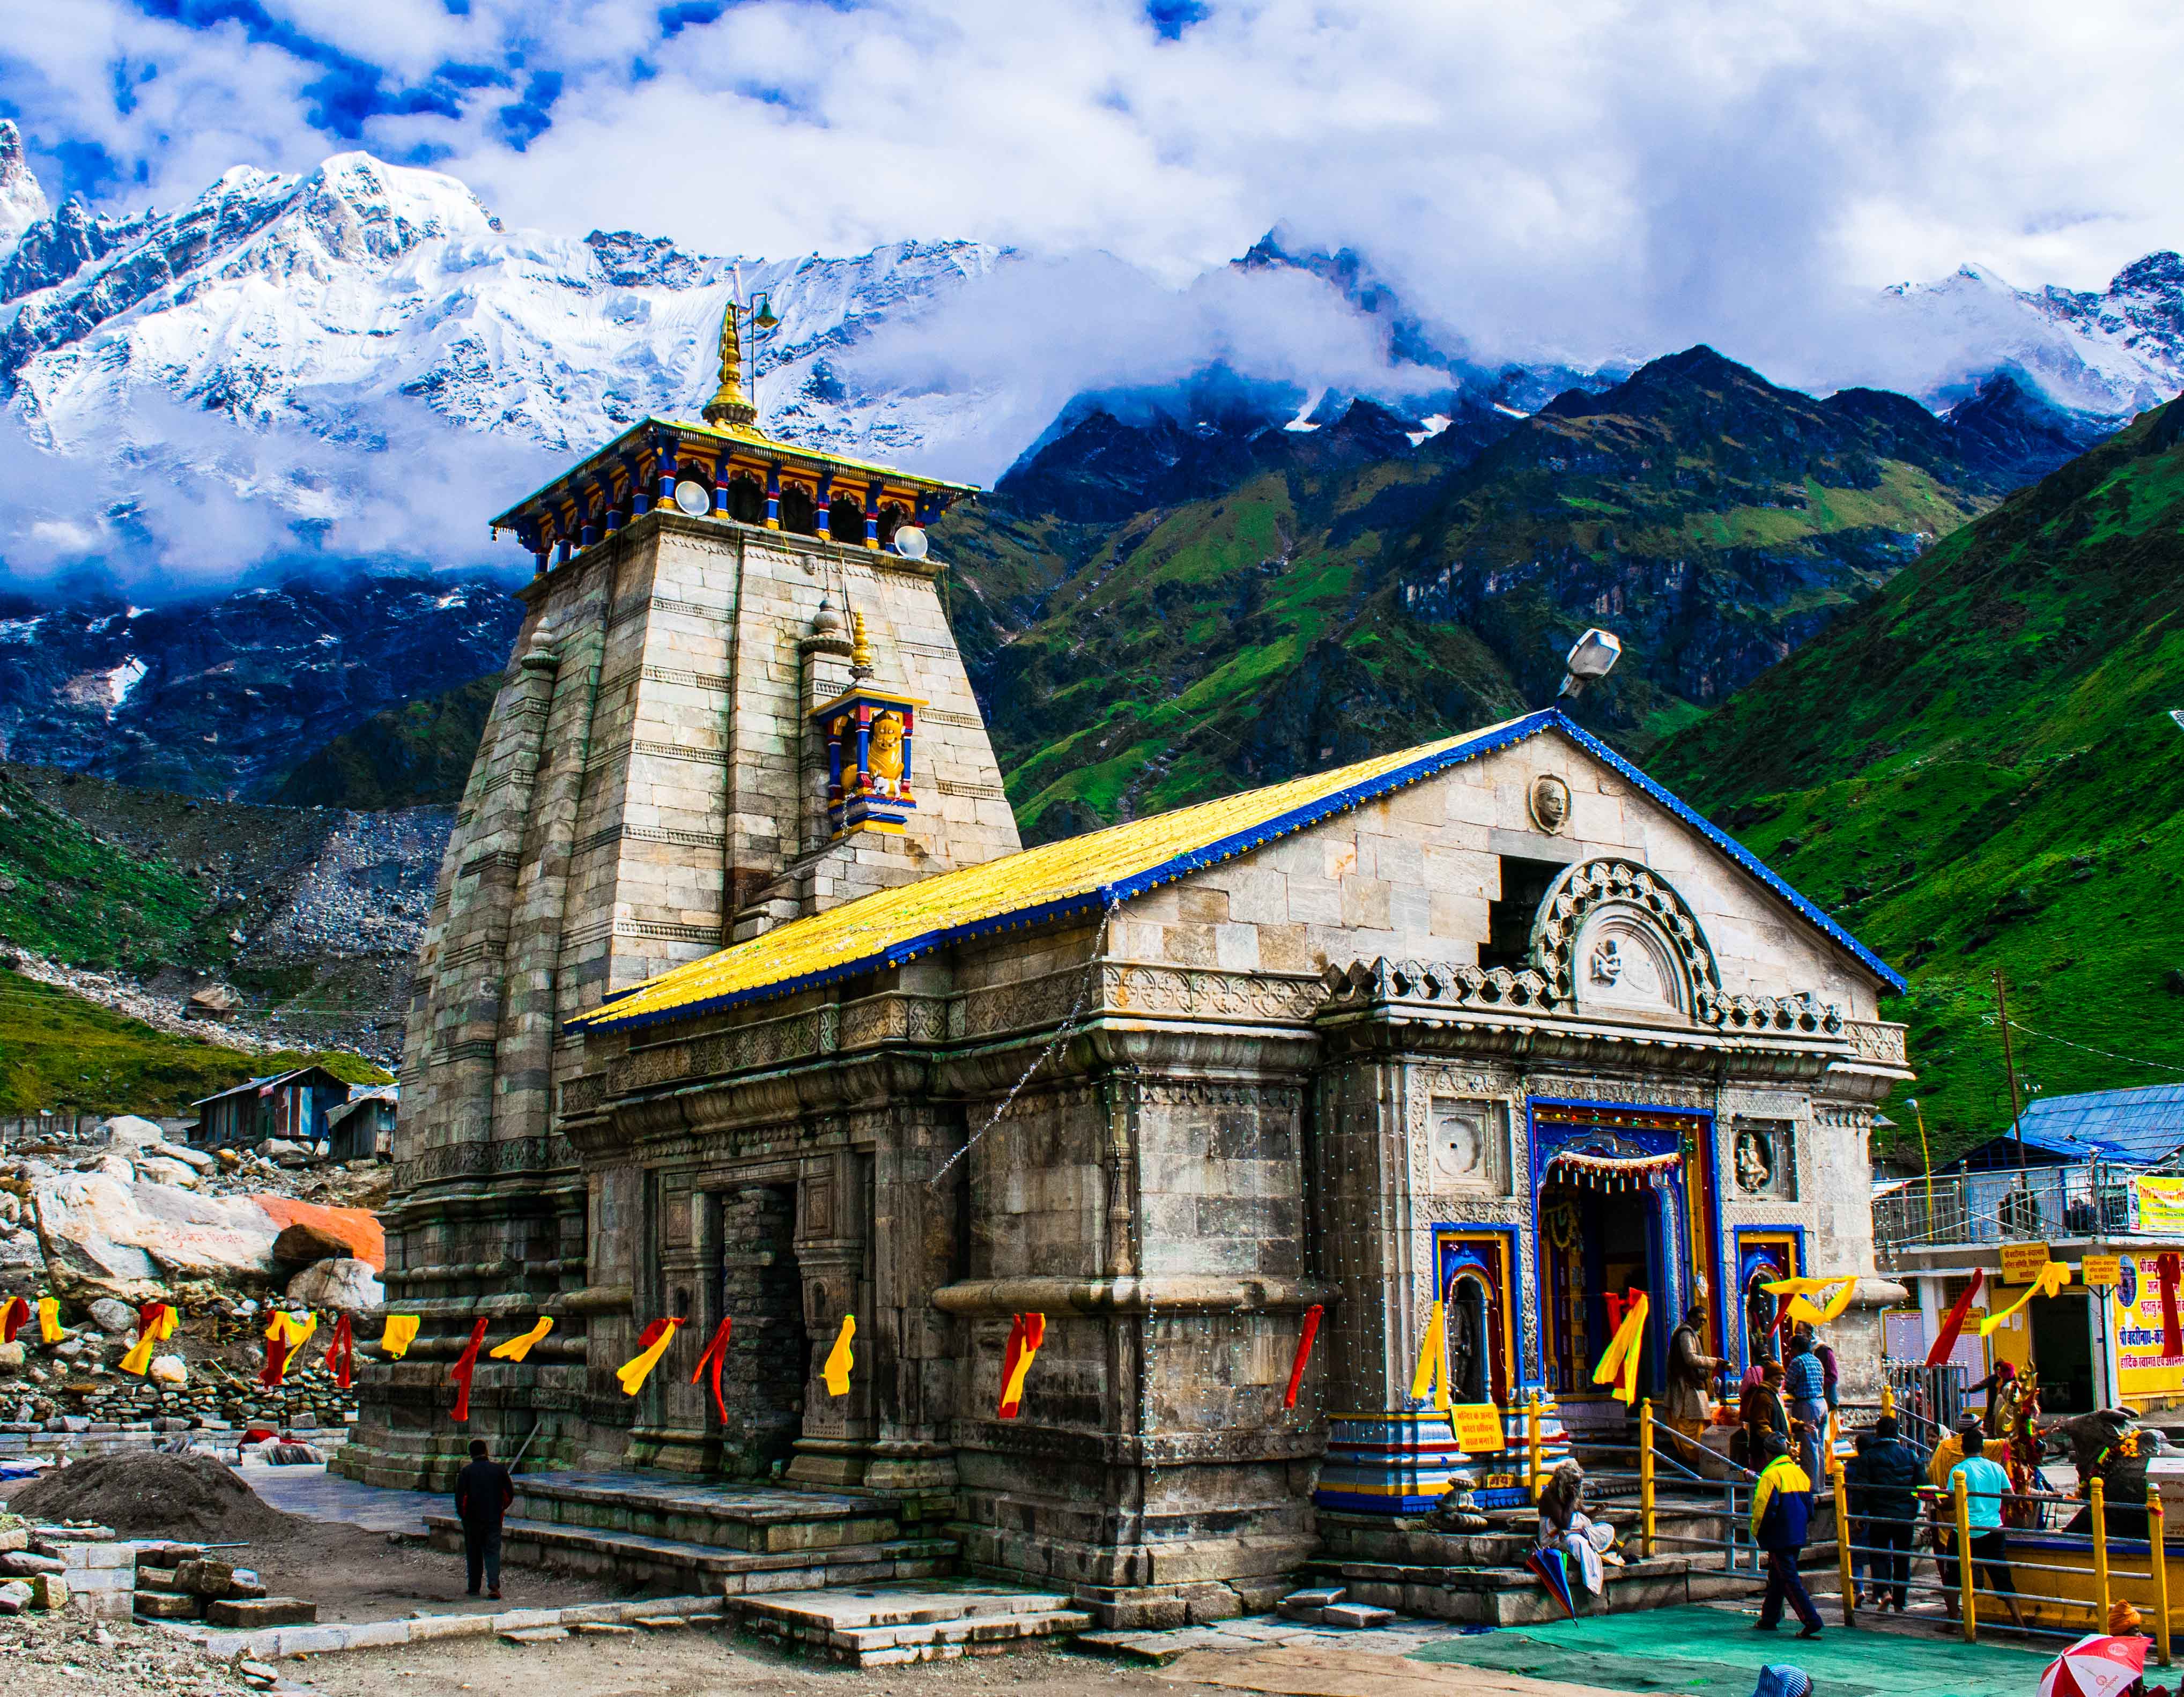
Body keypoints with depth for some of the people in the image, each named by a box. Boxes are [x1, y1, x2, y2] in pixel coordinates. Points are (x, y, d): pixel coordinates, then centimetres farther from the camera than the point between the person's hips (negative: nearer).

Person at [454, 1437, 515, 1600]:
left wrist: (463, 1515, 5)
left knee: (474, 1554, 12)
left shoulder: (466, 1472, -5)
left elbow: (460, 1497, -11)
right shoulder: (499, 1469, 1)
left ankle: (474, 1588, 18)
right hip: (494, 1519, 1)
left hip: (472, 1519, -1)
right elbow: (510, 1494, 2)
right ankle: (494, 1583, -17)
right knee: (492, 1551, 4)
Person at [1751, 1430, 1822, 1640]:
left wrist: (1757, 1532, -2)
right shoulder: (1799, 1472, 9)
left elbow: (1764, 1509, -18)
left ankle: (1811, 1621, -14)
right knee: (1777, 1577, 18)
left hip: (1779, 1537, -8)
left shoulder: (1771, 1475, -15)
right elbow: (1809, 1506, 13)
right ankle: (1769, 1619, 26)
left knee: (1789, 1580, -6)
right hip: (1797, 1536, 8)